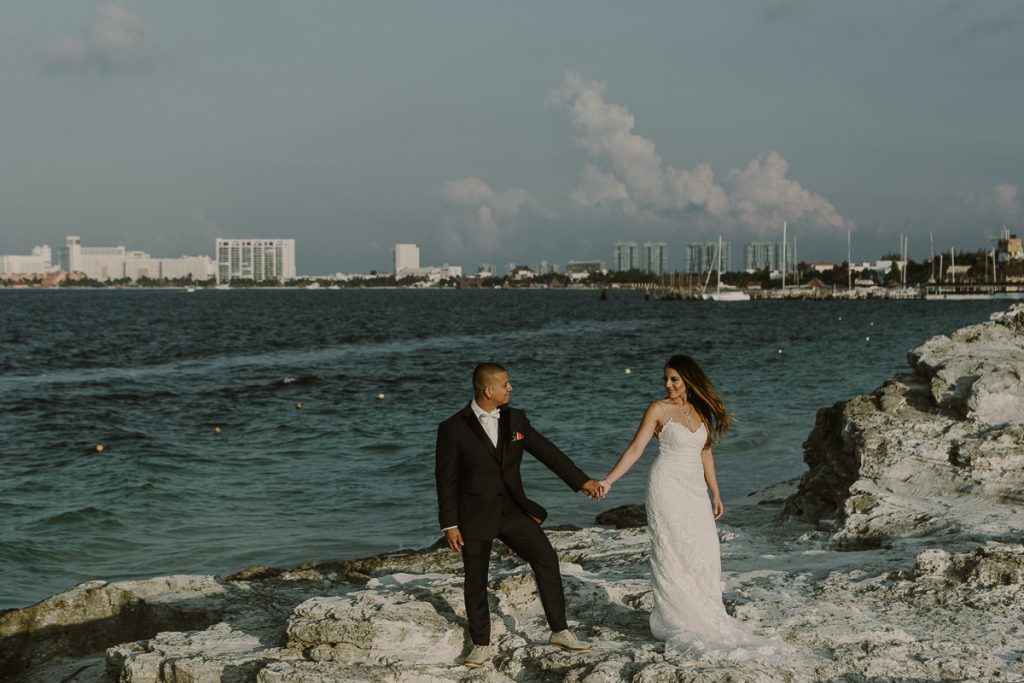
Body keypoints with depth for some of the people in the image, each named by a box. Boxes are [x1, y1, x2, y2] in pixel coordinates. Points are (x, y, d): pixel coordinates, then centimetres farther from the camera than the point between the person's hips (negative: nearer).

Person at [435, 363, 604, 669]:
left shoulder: (516, 419, 1)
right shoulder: (453, 428, -12)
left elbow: (547, 451, 4)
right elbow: (446, 478, -8)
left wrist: (582, 481, -1)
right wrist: (450, 525, -10)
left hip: (512, 510, 4)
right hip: (475, 516, -3)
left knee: (546, 558, -6)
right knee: (475, 581, 6)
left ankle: (560, 631, 4)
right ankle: (481, 646, 21)